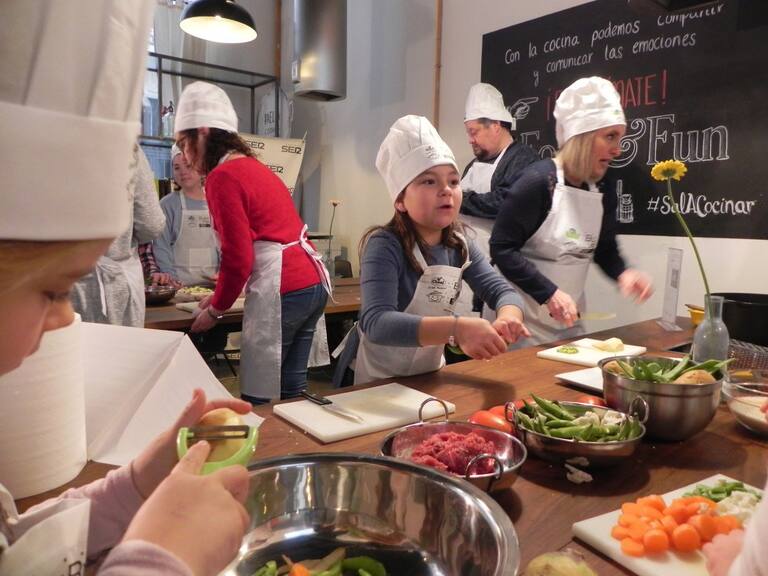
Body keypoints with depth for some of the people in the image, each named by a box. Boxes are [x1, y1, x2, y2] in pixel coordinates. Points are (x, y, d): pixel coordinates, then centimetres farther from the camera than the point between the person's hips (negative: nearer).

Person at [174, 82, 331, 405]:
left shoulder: (222, 176, -7)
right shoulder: (254, 166, 20)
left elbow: (239, 258, -11)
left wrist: (215, 310, 4)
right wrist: (219, 295, 25)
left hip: (282, 291, -9)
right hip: (314, 281, 9)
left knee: (257, 398, 1)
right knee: (291, 392, 15)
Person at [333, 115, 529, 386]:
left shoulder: (460, 246, -3)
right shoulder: (385, 246, -22)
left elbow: (502, 290, -6)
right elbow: (376, 323, -34)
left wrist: (507, 318, -29)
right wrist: (457, 328, -46)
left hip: (429, 376, 6)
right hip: (378, 381, -6)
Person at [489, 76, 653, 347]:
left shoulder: (604, 189, 1)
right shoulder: (538, 181, -19)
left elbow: (604, 249, 13)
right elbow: (501, 248, -19)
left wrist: (623, 273, -9)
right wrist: (549, 293, -24)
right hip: (523, 317, -7)